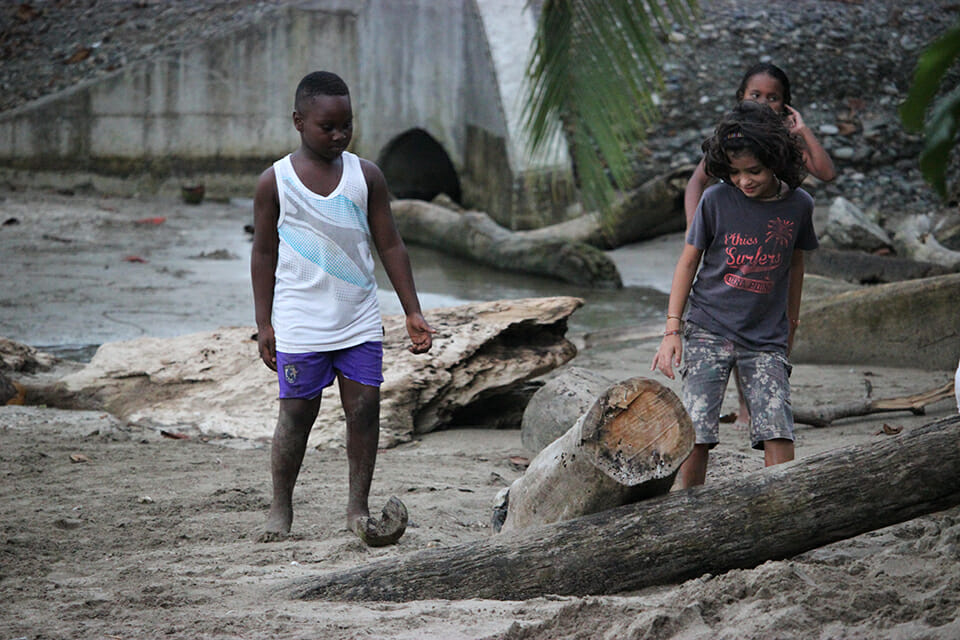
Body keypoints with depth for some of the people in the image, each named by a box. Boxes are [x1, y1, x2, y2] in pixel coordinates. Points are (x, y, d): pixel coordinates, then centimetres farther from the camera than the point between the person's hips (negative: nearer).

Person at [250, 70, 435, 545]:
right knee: (297, 414, 2)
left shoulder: (366, 176, 3)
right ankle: (281, 506, 17)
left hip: (359, 321, 2)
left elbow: (390, 246, 7)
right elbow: (264, 254, 4)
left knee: (365, 407, -2)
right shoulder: (275, 182, -2)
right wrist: (263, 323, 2)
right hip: (301, 323, -2)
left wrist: (413, 313, 4)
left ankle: (358, 508, 8)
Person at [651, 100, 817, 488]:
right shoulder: (716, 200, -6)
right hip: (708, 330, -1)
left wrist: (791, 325, 24)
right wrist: (672, 329, -1)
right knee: (696, 434, -8)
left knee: (778, 433, -12)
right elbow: (689, 260, 3)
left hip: (766, 339, 1)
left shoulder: (798, 205, -1)